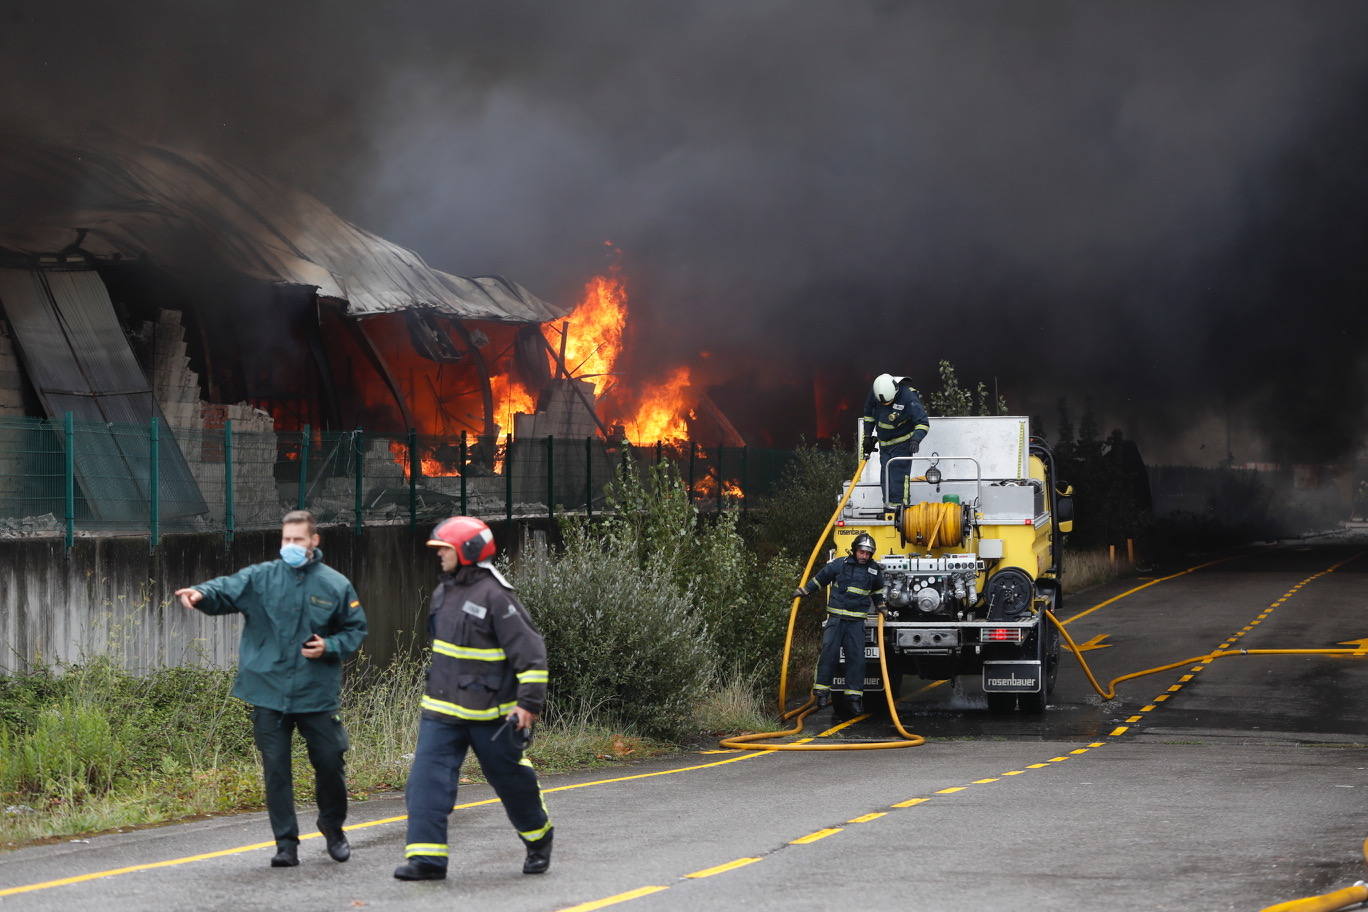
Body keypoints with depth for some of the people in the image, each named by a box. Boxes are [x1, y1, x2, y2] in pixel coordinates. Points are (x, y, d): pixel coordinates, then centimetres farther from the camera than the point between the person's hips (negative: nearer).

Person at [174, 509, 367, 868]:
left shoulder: (336, 585, 2)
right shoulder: (261, 577, 1)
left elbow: (355, 629, 11)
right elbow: (225, 591, -12)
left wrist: (330, 647, -8)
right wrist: (201, 594, -34)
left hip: (317, 694, 0)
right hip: (269, 693, 0)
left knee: (329, 763, 7)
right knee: (276, 770, 1)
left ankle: (333, 827, 33)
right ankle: (286, 843, 9)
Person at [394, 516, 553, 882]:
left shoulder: (495, 596, -17)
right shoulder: (444, 592, 8)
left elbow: (529, 649, -16)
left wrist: (529, 702, -19)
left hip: (488, 713, -6)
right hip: (442, 709, 6)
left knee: (510, 778, 10)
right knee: (427, 779, -8)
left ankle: (538, 840, 34)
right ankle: (426, 856, -10)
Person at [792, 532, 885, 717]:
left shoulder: (874, 570, 9)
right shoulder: (840, 564, 1)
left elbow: (878, 590, 29)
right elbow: (820, 578, 14)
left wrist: (881, 608, 32)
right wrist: (803, 591, 16)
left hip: (857, 621, 2)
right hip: (836, 617, -2)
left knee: (856, 658, -4)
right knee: (829, 653, -8)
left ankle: (853, 697, 0)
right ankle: (822, 692, 0)